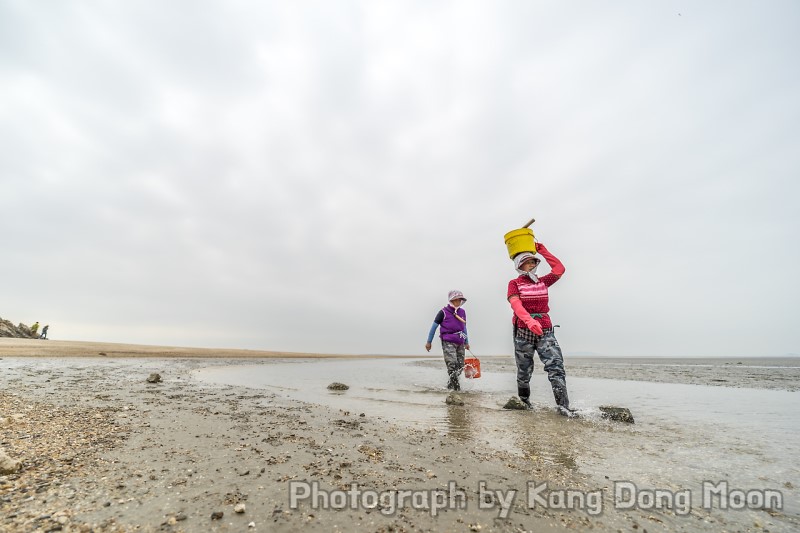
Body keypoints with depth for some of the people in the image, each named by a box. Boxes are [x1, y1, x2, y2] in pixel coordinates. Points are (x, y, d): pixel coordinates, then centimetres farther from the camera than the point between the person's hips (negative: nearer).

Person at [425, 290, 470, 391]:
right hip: (448, 342, -6)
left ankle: (450, 384, 26)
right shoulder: (443, 312, -5)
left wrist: (466, 342, 24)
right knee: (452, 364, -17)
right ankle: (456, 387, -5)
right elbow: (434, 326, -1)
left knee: (460, 366, 7)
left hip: (460, 343, 6)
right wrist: (429, 342, -1)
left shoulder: (462, 312, 11)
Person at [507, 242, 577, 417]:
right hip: (523, 331, -3)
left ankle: (563, 406, -11)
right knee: (524, 371, 8)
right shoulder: (514, 283, -2)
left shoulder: (543, 282, 13)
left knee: (556, 365, -14)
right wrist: (529, 321, -36)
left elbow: (559, 268, 3)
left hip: (545, 331, 3)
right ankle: (524, 401, 29)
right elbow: (516, 305, -17)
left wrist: (541, 249, 5)